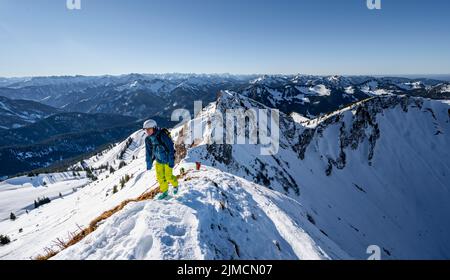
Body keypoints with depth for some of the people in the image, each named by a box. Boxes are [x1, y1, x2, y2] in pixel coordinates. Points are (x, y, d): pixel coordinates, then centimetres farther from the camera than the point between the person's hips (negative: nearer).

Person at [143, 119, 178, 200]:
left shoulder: (163, 136, -28)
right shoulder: (148, 139, -9)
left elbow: (171, 148, -23)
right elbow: (148, 152, 5)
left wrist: (171, 161, -22)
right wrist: (149, 163, 9)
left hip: (167, 160, -5)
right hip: (159, 160, 5)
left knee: (168, 176, 3)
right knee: (160, 177, 8)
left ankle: (175, 184, 34)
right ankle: (164, 191, 29)